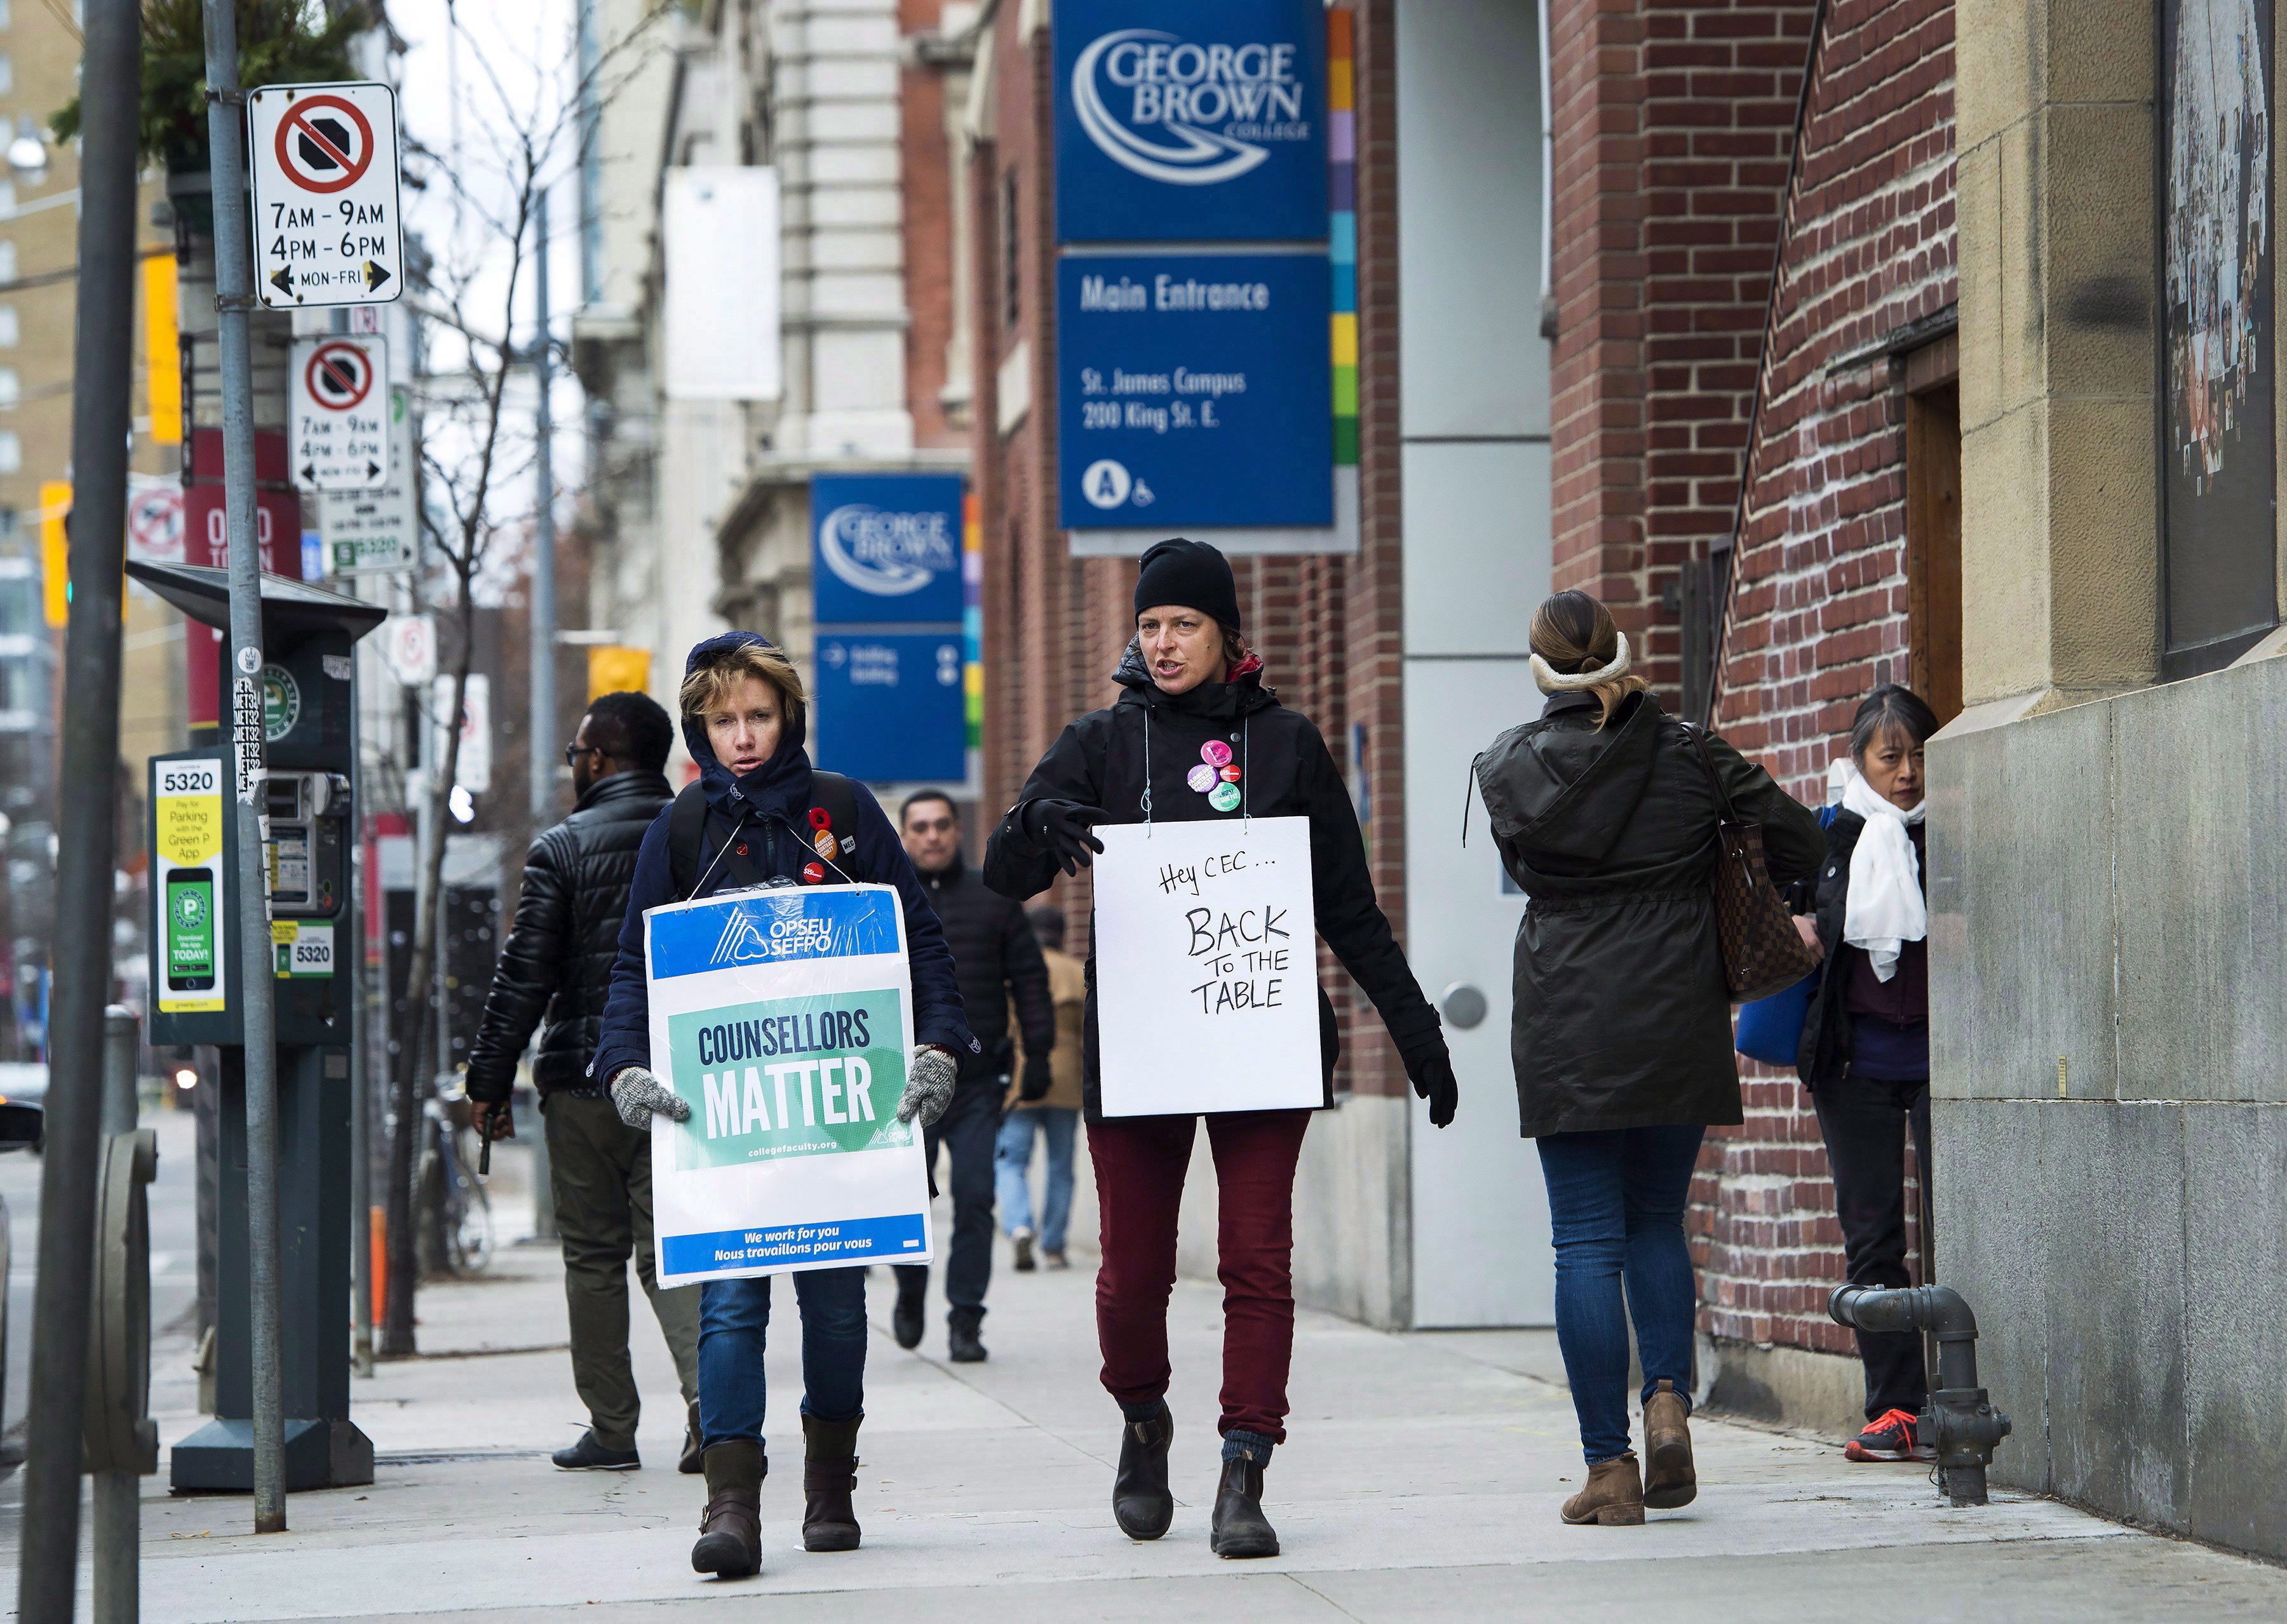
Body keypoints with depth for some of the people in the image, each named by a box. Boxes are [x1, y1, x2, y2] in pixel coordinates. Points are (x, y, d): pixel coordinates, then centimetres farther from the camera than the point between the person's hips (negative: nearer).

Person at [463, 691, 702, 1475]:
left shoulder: (564, 847, -5)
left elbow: (524, 976, -7)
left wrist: (490, 1080, 0)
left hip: (584, 1075, -3)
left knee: (595, 1255, 6)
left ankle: (612, 1429, 7)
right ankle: (706, 1389, -15)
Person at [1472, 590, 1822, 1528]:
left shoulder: (1510, 769, -2)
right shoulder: (1688, 757, -1)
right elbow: (1798, 842, 2)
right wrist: (1703, 888, 16)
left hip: (1566, 1028, -1)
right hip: (1678, 1025, 1)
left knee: (1588, 1242, 1)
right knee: (1656, 1223, 17)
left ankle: (1609, 1467, -3)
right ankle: (1669, 1400, -4)